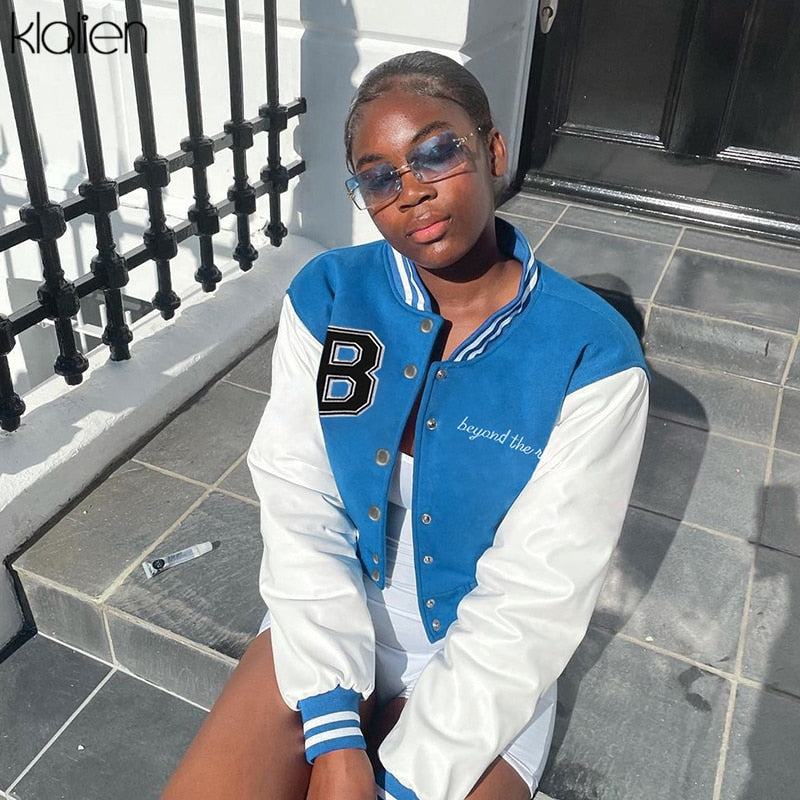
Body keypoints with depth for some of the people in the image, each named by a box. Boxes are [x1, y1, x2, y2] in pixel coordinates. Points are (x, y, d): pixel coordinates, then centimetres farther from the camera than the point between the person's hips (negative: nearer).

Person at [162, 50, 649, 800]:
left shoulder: (591, 356, -18)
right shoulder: (324, 296, -10)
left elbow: (532, 599, -18)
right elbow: (299, 513, -12)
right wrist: (334, 736, -19)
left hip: (484, 663, -1)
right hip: (336, 617, 2)